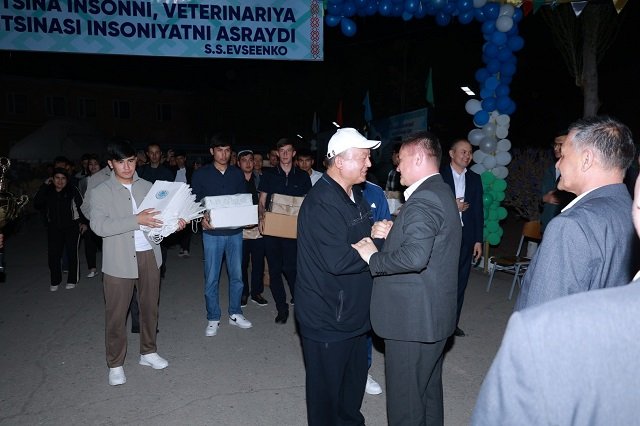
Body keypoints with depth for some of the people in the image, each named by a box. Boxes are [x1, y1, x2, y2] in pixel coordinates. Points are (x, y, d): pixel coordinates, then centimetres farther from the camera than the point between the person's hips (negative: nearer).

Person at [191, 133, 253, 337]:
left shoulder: (237, 174, 7)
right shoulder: (201, 174, -1)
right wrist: (202, 218, -18)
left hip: (235, 231, 3)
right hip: (212, 232, -3)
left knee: (237, 275, 10)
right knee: (211, 278, 3)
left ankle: (235, 314, 26)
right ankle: (213, 319, 18)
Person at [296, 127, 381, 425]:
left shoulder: (354, 194, 8)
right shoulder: (321, 204, -24)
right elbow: (339, 261, -29)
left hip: (353, 310, 9)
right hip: (327, 318, -9)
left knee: (354, 381, 24)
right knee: (327, 389, 11)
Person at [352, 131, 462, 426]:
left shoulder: (423, 200, -21)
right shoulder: (441, 192, 12)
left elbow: (414, 257, -34)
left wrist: (373, 257, -20)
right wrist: (392, 233, 2)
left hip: (412, 318, -10)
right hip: (435, 315, 10)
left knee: (405, 401, 5)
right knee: (428, 391, 25)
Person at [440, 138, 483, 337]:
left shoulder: (474, 178, 10)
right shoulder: (439, 175, -2)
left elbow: (478, 211, 9)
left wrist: (478, 240, 5)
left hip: (466, 236, 4)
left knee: (460, 282, 10)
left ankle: (453, 323, 22)